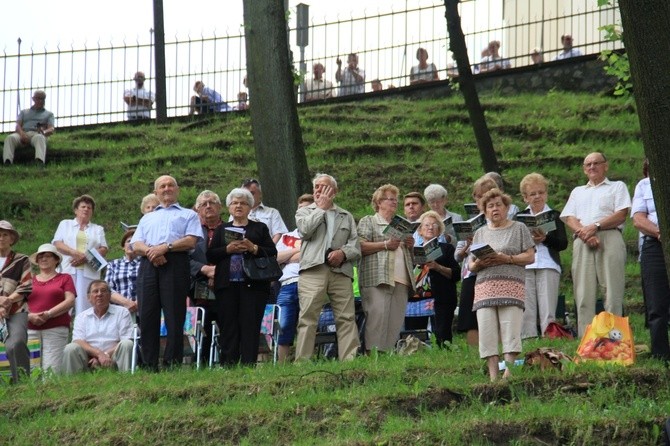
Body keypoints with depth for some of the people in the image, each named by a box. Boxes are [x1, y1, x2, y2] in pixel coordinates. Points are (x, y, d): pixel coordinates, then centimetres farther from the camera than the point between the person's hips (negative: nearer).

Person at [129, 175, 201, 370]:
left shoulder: (188, 215, 19)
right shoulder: (147, 218, 30)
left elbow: (191, 241, 2)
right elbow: (135, 245, 15)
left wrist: (165, 247, -11)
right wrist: (150, 251, -8)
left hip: (175, 264, -3)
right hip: (148, 266, 3)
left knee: (174, 316, -8)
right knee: (147, 316, -3)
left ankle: (172, 362, -8)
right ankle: (150, 365, -2)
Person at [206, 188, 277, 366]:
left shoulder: (260, 228, 15)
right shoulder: (222, 229, 19)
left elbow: (272, 253, 4)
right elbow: (210, 256, 9)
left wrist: (253, 248, -12)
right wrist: (228, 249, -7)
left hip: (253, 284, -2)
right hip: (227, 284, 2)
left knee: (250, 327, -7)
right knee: (228, 327, -2)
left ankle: (248, 366, -9)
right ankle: (228, 366, -1)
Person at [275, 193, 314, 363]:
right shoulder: (287, 237, 26)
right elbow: (277, 257, 11)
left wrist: (290, 256, -1)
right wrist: (298, 250, 3)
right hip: (288, 284, 3)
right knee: (284, 328, -4)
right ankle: (281, 365, -2)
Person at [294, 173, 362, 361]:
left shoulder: (346, 217, 25)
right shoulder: (304, 211, 20)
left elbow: (356, 246, 14)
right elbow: (305, 229, -4)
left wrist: (343, 253, -8)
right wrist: (321, 208, 5)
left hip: (341, 271, 2)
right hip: (313, 270, -2)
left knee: (346, 318, -6)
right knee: (307, 318, -10)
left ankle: (350, 360, -7)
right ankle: (302, 362, -11)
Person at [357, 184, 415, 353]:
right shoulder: (368, 222, 8)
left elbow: (407, 255, 35)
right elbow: (360, 246, -7)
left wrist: (410, 245, 12)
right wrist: (385, 245, -12)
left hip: (400, 281, 7)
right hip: (377, 281, -7)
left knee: (396, 321, -1)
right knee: (377, 319, -17)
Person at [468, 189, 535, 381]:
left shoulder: (519, 228, 12)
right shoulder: (480, 233, 22)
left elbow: (530, 257, 3)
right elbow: (470, 264, 19)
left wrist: (507, 259, -11)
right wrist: (478, 264, -5)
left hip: (511, 286, -3)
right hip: (484, 288, 3)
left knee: (510, 333, -14)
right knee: (487, 335, -7)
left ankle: (508, 375, -18)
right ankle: (493, 377, -8)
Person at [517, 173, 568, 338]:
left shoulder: (554, 216, 12)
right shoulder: (520, 217, 17)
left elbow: (563, 243, 3)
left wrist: (545, 239, -12)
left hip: (548, 266, -1)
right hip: (524, 267, 1)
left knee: (547, 311, -6)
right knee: (526, 311, -4)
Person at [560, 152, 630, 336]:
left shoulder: (617, 187, 19)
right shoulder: (577, 192, 29)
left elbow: (621, 215, 4)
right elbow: (569, 218, 14)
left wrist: (595, 227, -9)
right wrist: (583, 232, -8)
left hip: (609, 238, -3)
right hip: (582, 243, 3)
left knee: (612, 292, -13)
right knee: (584, 293, -7)